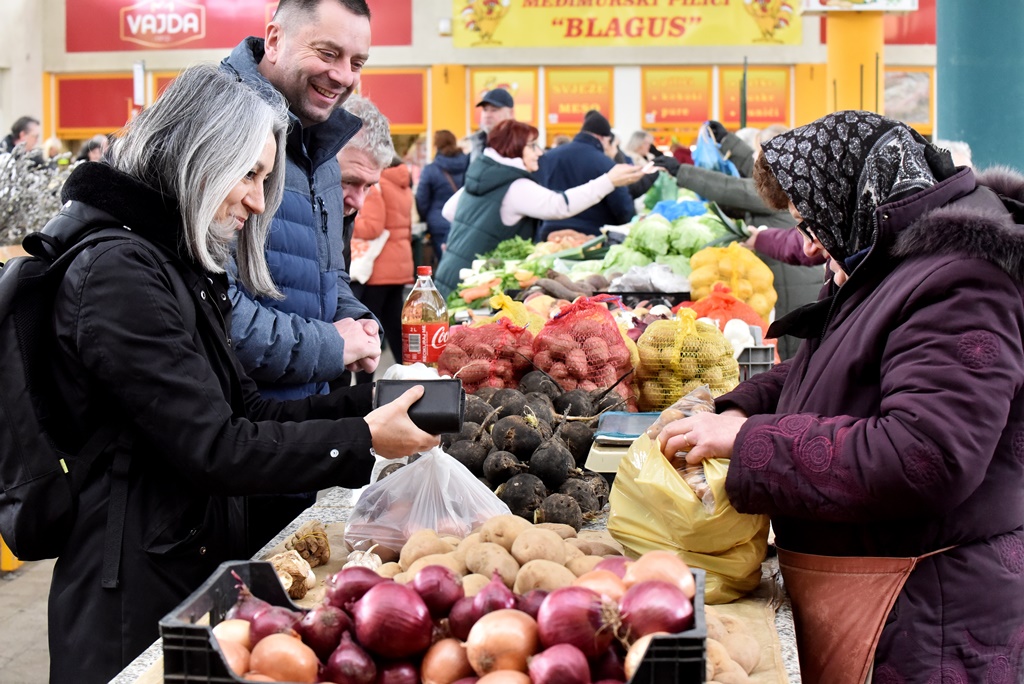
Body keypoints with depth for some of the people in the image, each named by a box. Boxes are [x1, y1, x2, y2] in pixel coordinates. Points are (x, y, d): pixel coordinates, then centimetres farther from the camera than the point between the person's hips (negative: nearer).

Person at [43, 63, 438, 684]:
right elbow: (213, 447, -22)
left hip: (197, 558, 9)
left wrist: (371, 401, -2)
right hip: (138, 592, -9)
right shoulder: (119, 273, -18)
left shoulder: (182, 268, 13)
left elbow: (248, 412, 10)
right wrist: (362, 440, -17)